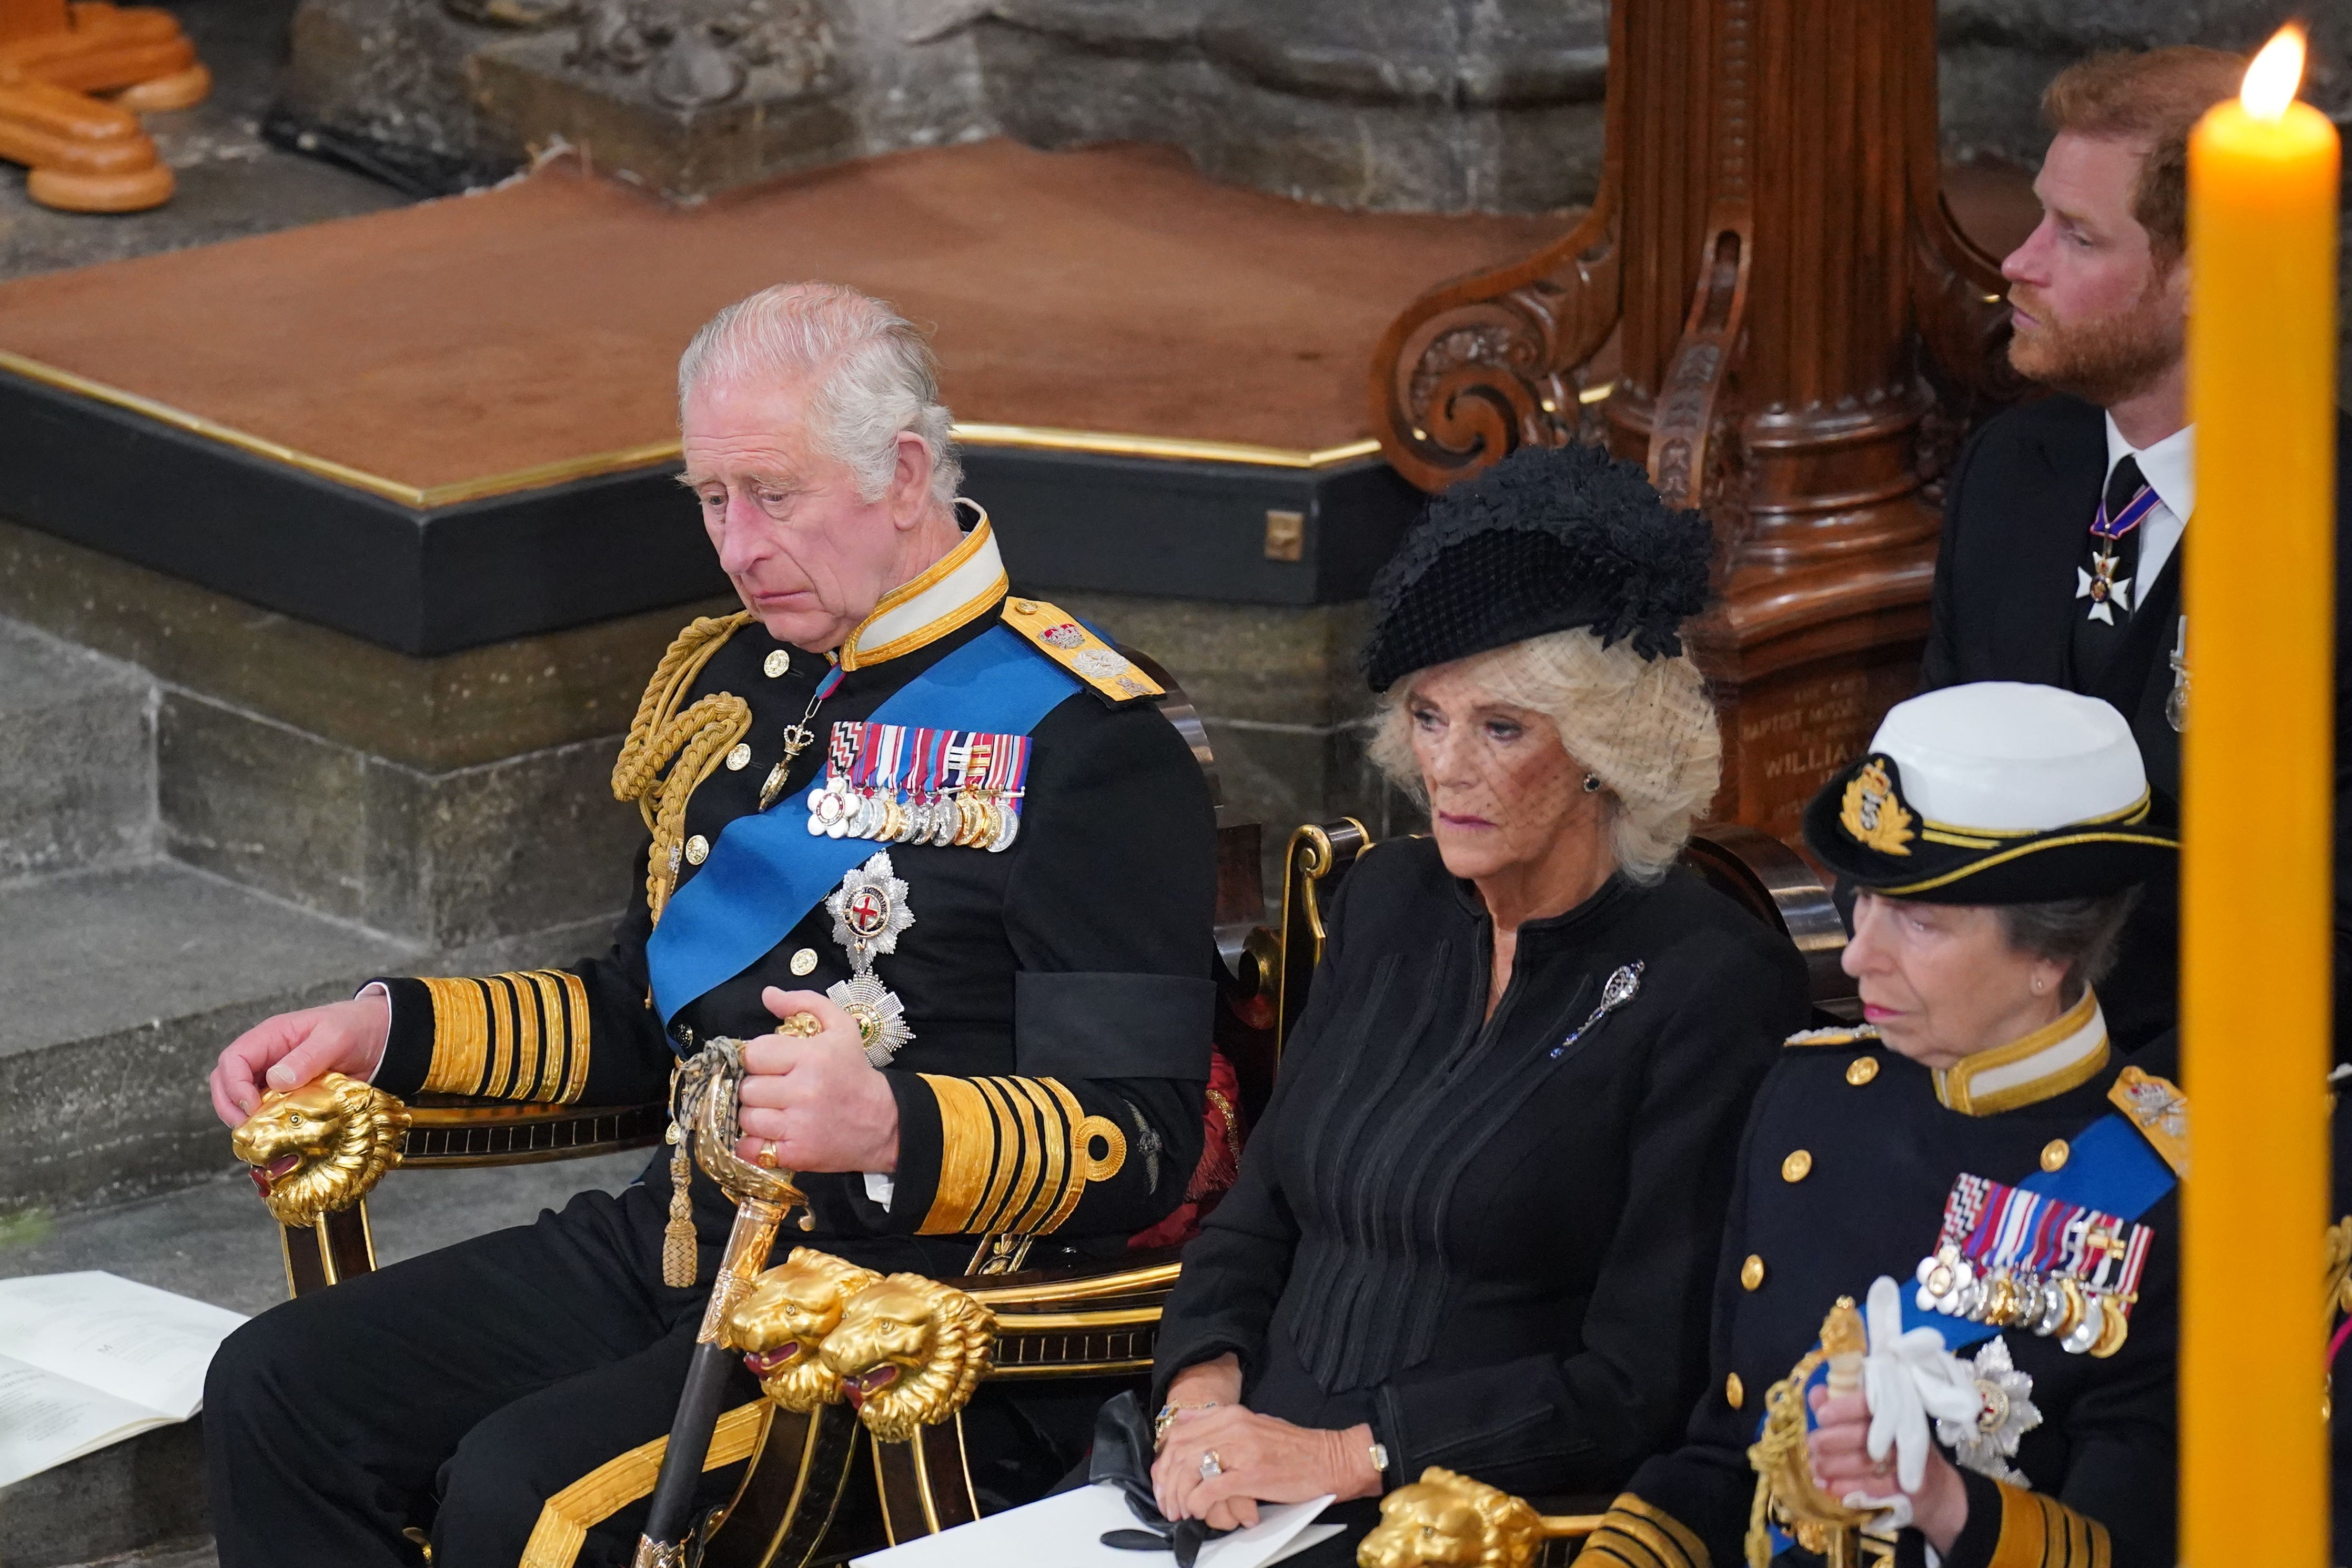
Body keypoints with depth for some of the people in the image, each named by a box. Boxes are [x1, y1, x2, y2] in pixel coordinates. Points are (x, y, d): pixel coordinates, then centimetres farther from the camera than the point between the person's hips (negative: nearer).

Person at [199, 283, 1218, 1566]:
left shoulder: (1088, 746, -10)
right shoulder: (732, 681, 16)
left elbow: (1137, 1144, -15)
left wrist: (895, 1130, -33)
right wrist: (383, 1027, 15)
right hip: (678, 1244, 8)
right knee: (277, 1391, -8)